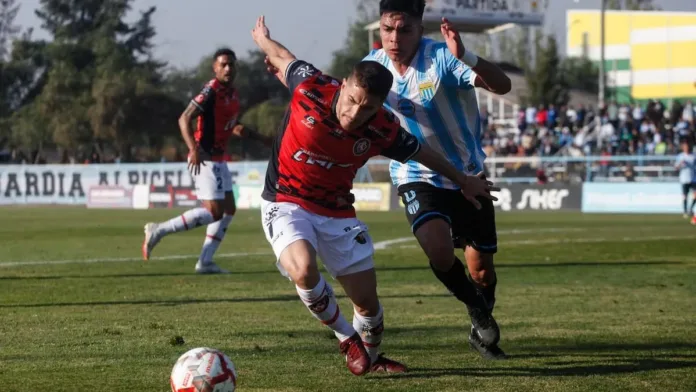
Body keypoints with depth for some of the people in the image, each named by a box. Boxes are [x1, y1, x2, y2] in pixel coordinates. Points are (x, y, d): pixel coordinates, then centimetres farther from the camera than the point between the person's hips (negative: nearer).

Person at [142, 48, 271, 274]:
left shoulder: (232, 94, 12)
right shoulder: (211, 91, -16)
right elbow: (184, 119, -22)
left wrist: (260, 138, 25)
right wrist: (194, 149, -33)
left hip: (218, 161, 10)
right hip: (205, 160, -10)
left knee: (228, 209, 9)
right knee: (214, 211, -13)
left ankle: (205, 262, 11)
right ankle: (159, 231, -8)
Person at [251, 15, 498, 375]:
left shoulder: (383, 130, -16)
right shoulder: (310, 87, -23)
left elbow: (421, 153, 4)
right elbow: (283, 58, 0)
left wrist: (463, 180, 18)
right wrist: (262, 38, 22)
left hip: (336, 212, 3)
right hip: (285, 203, -2)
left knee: (367, 300, 5)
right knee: (304, 269, -31)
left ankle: (370, 356, 39)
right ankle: (347, 338, -2)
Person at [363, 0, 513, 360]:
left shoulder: (442, 57, -21)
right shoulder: (373, 66, -7)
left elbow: (502, 86, -32)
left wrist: (465, 57, -51)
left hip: (468, 175, -1)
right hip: (417, 179, 1)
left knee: (482, 270, 8)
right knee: (439, 252, -26)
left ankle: (482, 331, 40)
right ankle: (475, 305, 6)